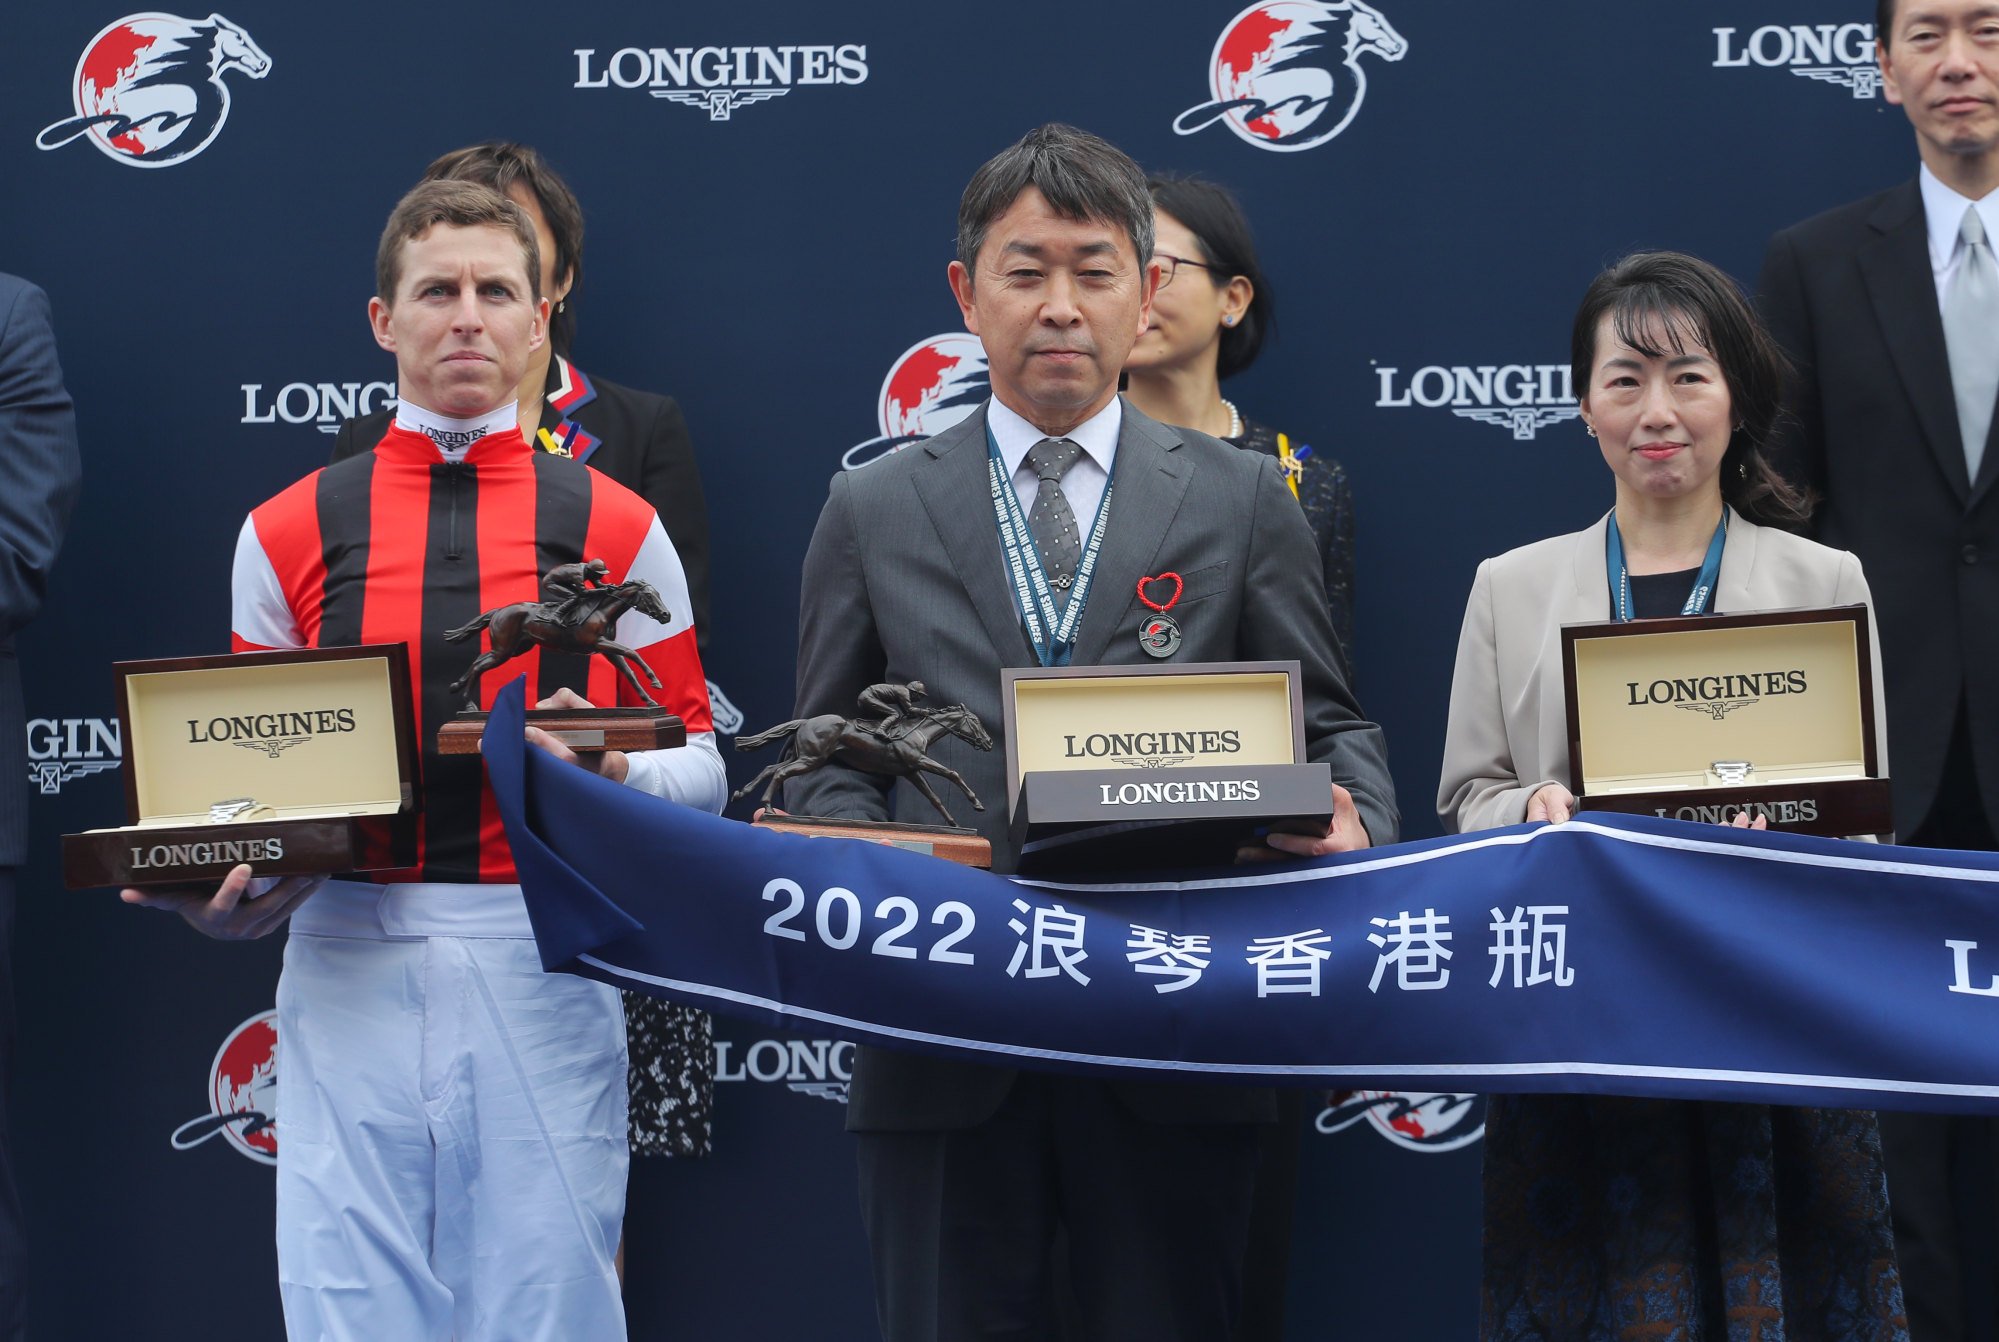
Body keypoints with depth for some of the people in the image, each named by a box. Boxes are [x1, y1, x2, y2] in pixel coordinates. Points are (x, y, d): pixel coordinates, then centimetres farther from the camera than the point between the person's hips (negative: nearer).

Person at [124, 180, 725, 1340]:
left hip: (544, 969, -1)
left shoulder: (616, 528, 7)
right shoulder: (288, 534, 10)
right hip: (348, 970, 1)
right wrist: (229, 887, -7)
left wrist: (611, 768, -14)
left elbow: (701, 772, 6)